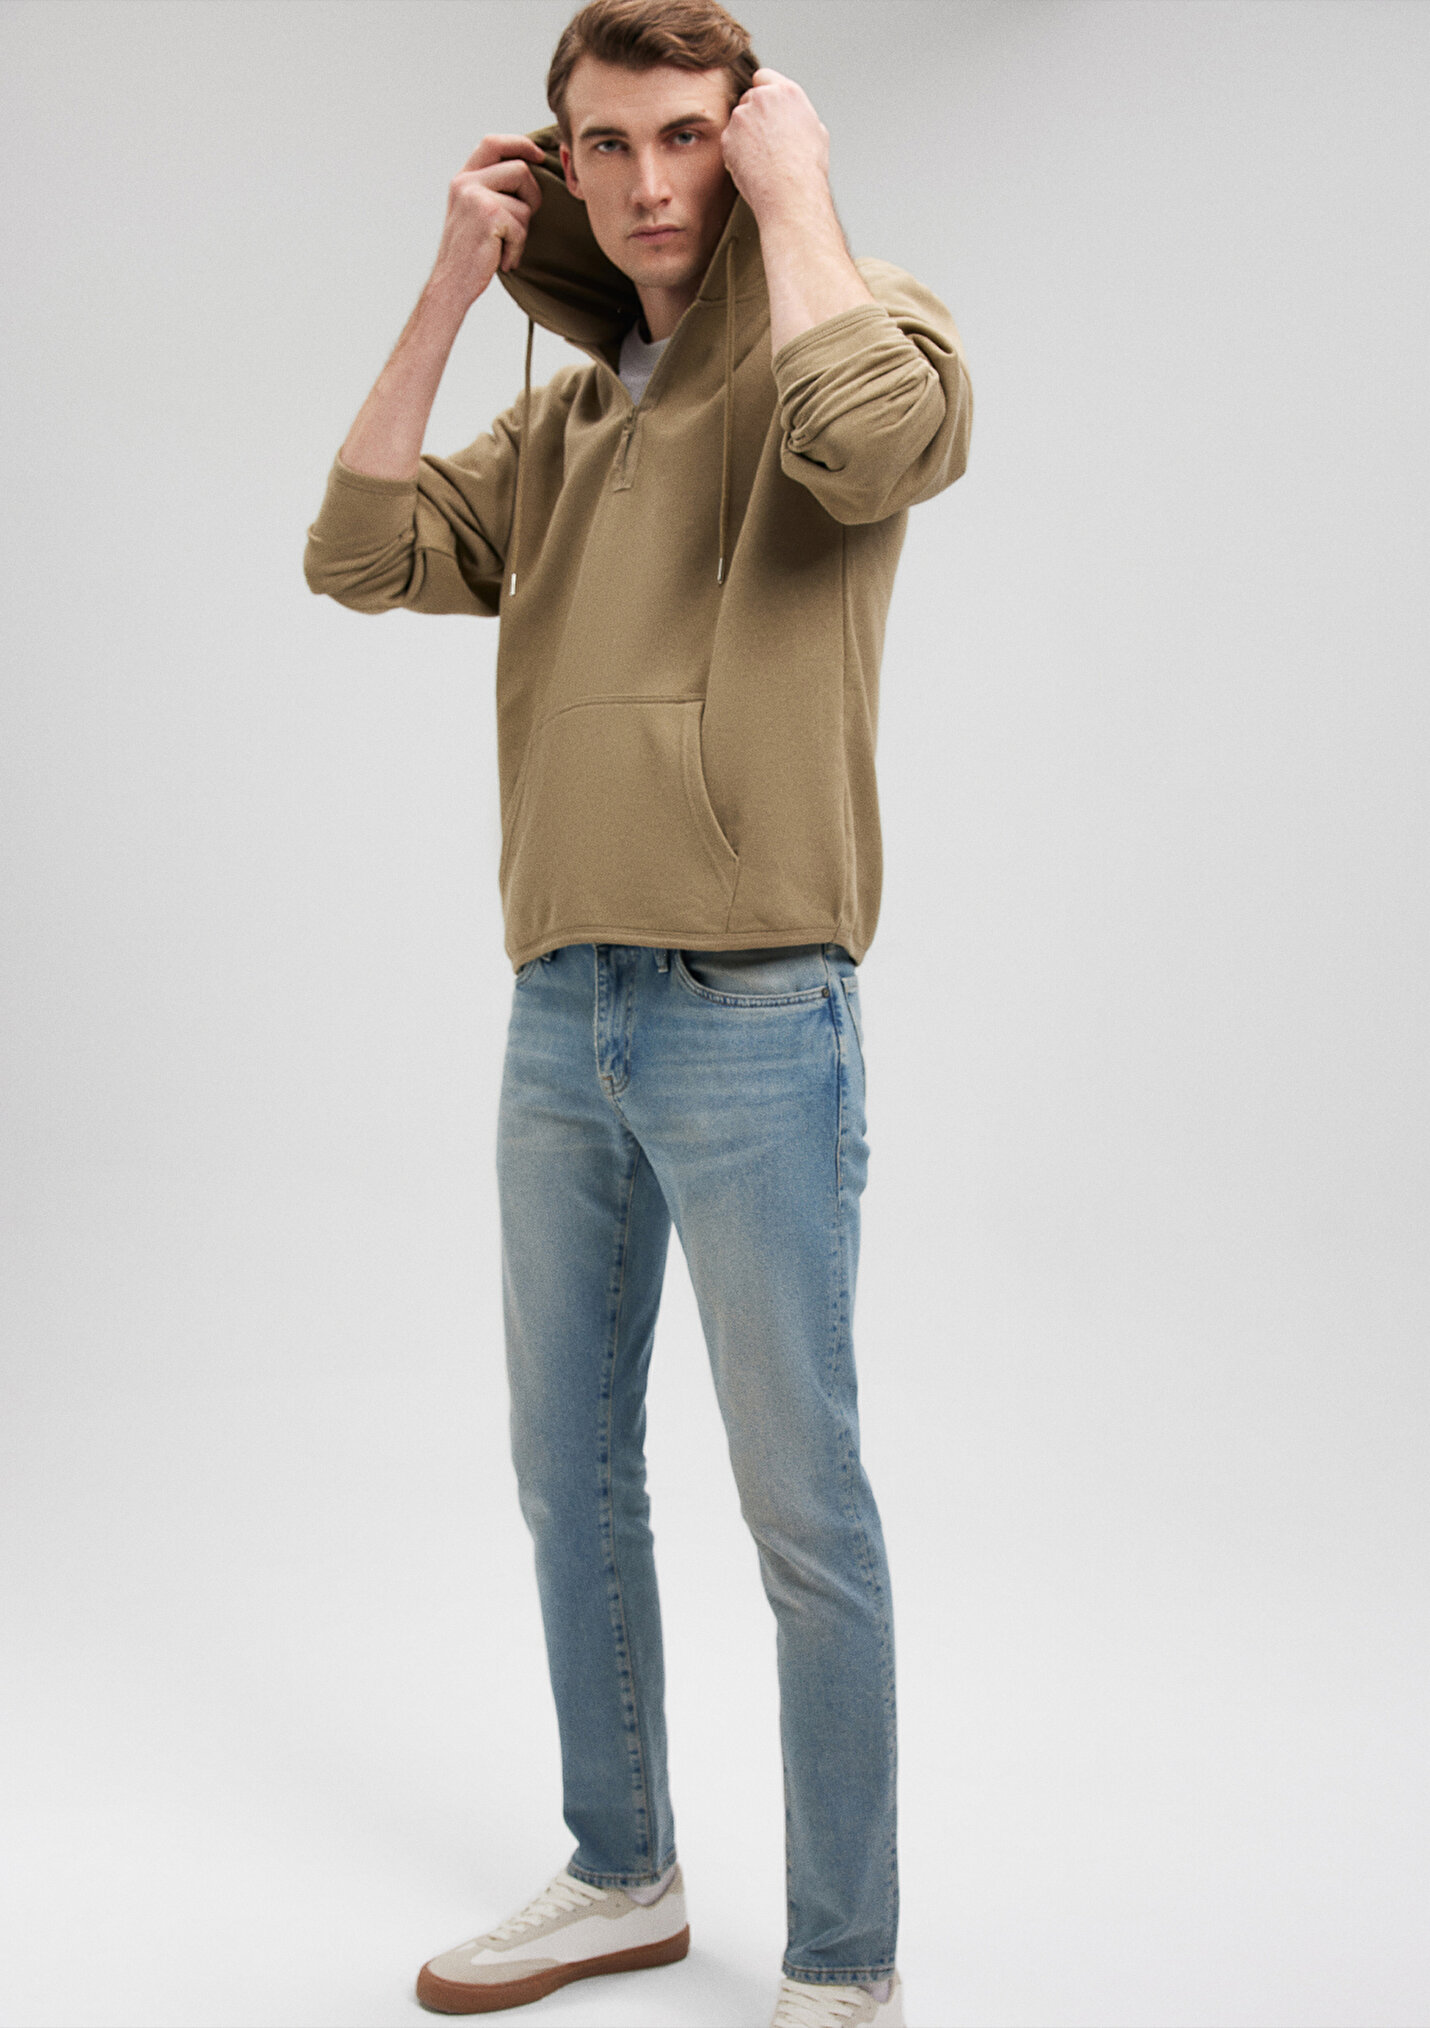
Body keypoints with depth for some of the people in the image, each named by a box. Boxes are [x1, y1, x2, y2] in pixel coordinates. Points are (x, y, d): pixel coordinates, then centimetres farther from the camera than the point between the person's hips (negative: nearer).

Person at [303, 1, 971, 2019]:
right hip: (561, 1016, 7)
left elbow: (882, 440, -27)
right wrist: (449, 288, 4)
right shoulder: (556, 423, 16)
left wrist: (795, 189, -12)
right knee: (571, 1471, 16)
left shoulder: (851, 329, -3)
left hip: (752, 1017, -7)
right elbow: (359, 554, 6)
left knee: (801, 1509, 0)